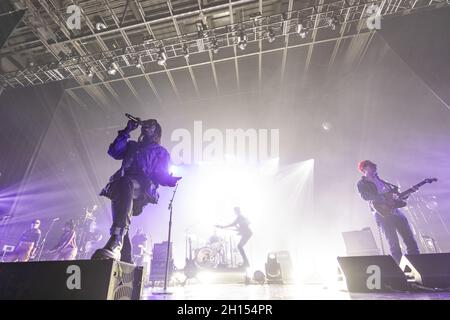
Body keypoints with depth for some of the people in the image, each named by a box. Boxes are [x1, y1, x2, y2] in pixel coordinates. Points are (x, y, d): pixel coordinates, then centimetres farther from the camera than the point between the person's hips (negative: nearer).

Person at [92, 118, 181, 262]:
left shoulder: (161, 152, 23)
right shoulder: (132, 146, 36)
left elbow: (161, 175, 8)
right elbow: (114, 151, 18)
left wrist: (171, 180, -15)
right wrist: (126, 131, 15)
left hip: (142, 187, -5)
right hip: (121, 186, 6)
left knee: (126, 183, -38)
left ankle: (116, 242, -52)